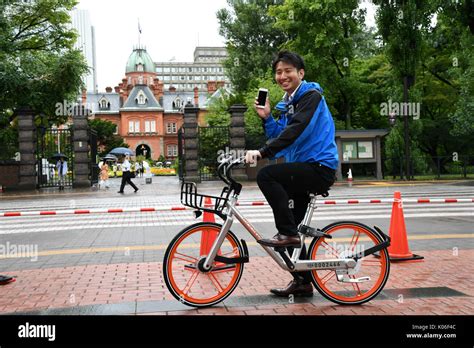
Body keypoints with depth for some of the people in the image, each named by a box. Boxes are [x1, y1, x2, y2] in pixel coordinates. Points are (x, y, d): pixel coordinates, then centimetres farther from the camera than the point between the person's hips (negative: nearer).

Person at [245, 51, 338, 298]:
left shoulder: (311, 95, -9)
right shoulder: (288, 103, 18)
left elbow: (294, 131, -24)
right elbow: (280, 137, 14)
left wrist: (262, 152, -31)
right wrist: (267, 118, 0)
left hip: (319, 167, -9)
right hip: (303, 170, 9)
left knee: (266, 175, -27)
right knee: (291, 229, 11)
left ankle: (287, 233, -18)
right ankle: (302, 282, 22)